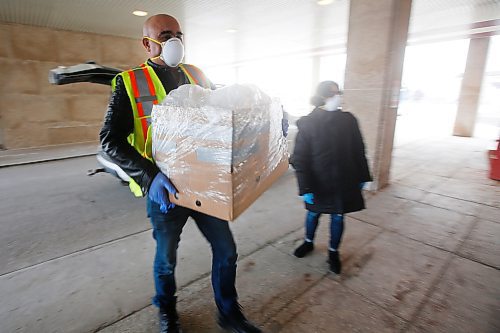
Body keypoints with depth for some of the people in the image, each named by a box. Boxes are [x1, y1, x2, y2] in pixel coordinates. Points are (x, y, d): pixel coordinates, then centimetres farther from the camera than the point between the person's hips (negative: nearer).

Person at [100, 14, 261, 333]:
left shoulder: (197, 75, 8)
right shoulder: (130, 82, -5)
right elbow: (112, 140, -12)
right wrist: (151, 176, -28)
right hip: (165, 190, -3)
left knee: (226, 251, 11)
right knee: (166, 259, 17)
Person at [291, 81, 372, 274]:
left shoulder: (348, 120, -5)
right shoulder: (307, 123, -12)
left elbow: (358, 150, 4)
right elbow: (299, 158, -13)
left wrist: (362, 177, 8)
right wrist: (305, 187, -17)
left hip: (344, 181, 2)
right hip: (318, 182, -1)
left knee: (338, 216, 14)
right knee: (313, 213, 18)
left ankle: (333, 252, 36)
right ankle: (308, 242, 45)